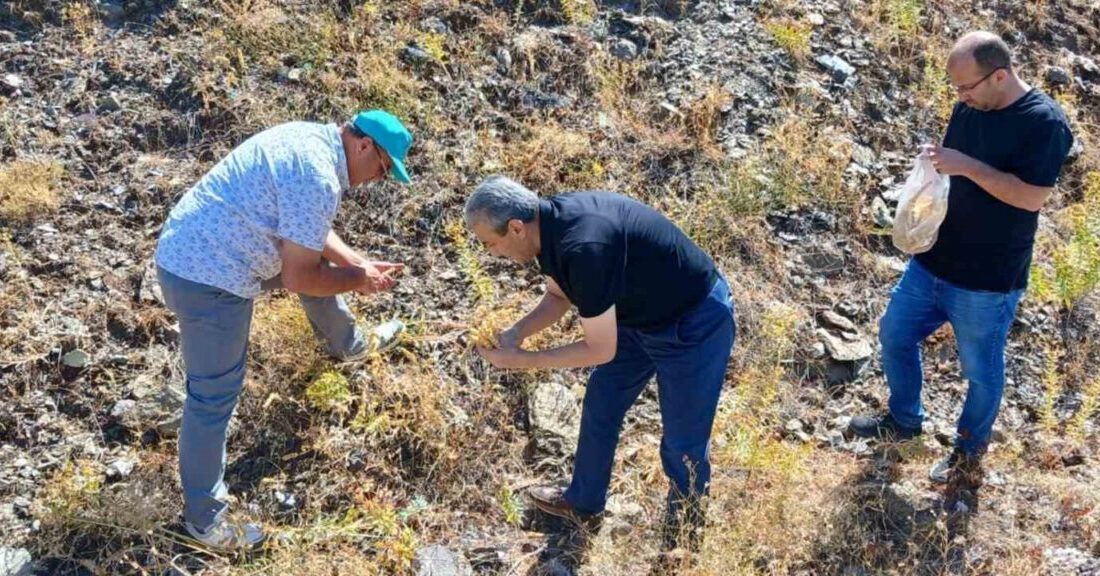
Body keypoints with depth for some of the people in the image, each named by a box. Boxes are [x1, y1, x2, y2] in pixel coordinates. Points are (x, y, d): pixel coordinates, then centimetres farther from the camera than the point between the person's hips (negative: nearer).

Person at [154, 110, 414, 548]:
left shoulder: (311, 139, 8)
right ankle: (203, 518, 14)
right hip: (208, 279, -11)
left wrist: (359, 264, 12)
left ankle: (348, 345, 52)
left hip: (188, 249, 11)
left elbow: (309, 232, 21)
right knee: (214, 397, 0)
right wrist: (358, 279, -5)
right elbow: (298, 279, -20)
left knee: (316, 260, 26)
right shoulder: (318, 177, -23)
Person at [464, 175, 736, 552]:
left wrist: (523, 360, -20)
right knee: (600, 404, 19)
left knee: (683, 443, 3)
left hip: (694, 326, -9)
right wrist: (516, 333, -8)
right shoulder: (549, 222, -10)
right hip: (642, 314, 9)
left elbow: (601, 349, -27)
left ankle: (682, 539, 26)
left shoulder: (584, 247, -37)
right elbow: (559, 296, 9)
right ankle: (584, 505, 39)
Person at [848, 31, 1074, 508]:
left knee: (980, 370, 10)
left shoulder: (1045, 123, -19)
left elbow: (1031, 196, -26)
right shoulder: (969, 109, 2)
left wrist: (966, 165, -29)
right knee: (894, 334, 17)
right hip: (933, 261, 7)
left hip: (988, 281, -7)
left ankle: (969, 453, 34)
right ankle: (904, 420, 41)